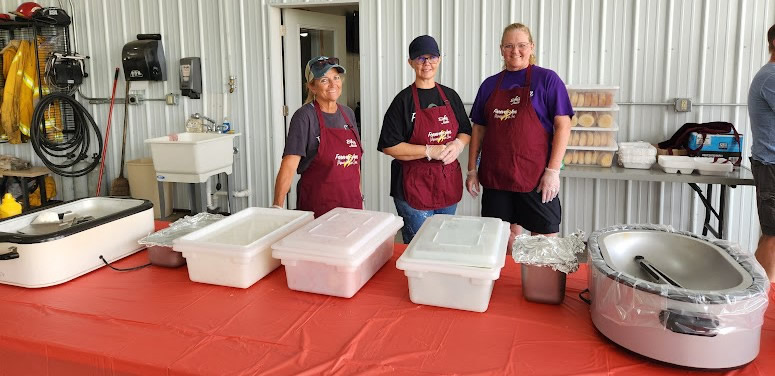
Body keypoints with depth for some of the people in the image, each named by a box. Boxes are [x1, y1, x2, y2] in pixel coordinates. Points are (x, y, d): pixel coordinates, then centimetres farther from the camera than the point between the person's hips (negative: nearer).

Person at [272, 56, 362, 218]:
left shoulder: (348, 113, 9)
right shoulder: (305, 116, -10)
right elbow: (289, 164, -19)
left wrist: (360, 197, 15)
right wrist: (277, 206, -27)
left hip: (351, 203, 6)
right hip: (317, 206, -6)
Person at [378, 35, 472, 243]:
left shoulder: (450, 96, 8)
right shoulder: (404, 100, -7)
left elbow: (466, 131, 16)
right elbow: (389, 146, -13)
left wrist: (458, 144, -8)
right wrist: (430, 151, -19)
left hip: (448, 183, 5)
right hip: (415, 186, -5)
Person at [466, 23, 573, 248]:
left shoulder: (547, 79, -1)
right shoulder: (490, 84, 11)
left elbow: (563, 125, -6)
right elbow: (479, 129, 13)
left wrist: (553, 170, -13)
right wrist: (472, 170, 8)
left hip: (535, 177, -3)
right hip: (495, 177, 4)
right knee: (505, 236, 12)